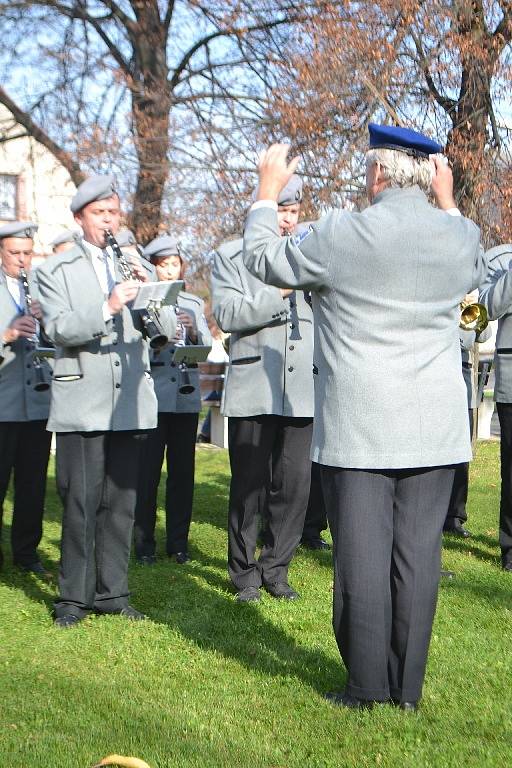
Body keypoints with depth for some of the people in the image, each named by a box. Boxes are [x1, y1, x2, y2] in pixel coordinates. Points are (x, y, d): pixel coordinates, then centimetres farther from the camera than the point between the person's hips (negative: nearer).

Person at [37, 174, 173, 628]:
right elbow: (59, 329, -10)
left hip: (130, 402, 4)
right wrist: (107, 307, -24)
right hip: (82, 403, -3)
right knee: (81, 504, -2)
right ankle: (74, 598, 10)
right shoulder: (57, 270, 5)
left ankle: (112, 593, 18)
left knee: (121, 502, 8)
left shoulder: (136, 267, 16)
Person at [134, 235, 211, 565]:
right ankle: (144, 542, 7)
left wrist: (194, 331, -12)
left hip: (186, 396, 3)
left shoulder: (193, 303, 14)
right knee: (147, 470, -2)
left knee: (183, 470, 6)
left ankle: (178, 540, 16)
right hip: (152, 395, -3)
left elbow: (207, 348, 6)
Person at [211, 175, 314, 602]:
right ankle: (245, 573, 18)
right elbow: (227, 314, -7)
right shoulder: (232, 256, 7)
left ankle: (275, 568, 18)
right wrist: (280, 291, -15)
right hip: (253, 390, -2)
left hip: (302, 391, 3)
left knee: (294, 486, 3)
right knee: (248, 487, 4)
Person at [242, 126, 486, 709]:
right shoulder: (460, 236, 2)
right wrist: (447, 203, 30)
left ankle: (367, 687, 11)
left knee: (361, 554, 3)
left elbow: (263, 259, 5)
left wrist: (268, 190, 19)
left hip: (356, 429, -4)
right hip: (435, 430, 4)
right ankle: (408, 687, 17)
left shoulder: (340, 235, -10)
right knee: (418, 552, 8)